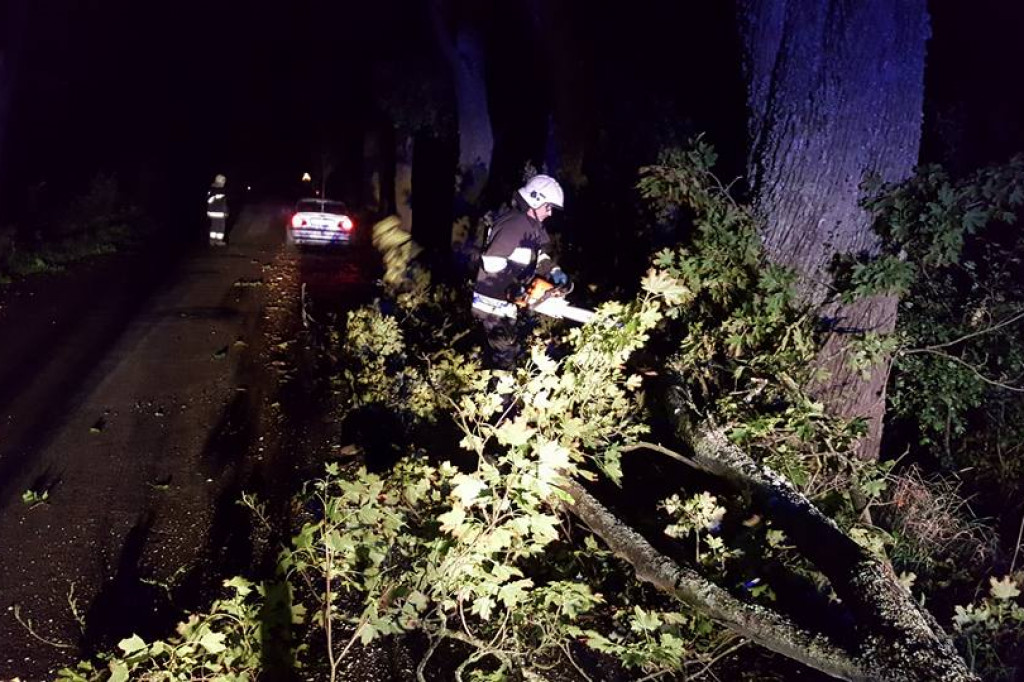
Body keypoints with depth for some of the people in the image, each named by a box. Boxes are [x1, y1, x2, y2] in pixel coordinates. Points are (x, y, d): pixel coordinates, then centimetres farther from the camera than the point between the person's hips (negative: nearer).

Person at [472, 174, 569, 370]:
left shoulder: (531, 225, 7)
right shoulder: (515, 225, -24)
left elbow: (538, 254, 19)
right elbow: (492, 262, -29)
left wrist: (553, 271, 1)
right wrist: (514, 286, -20)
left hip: (506, 301, 10)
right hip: (493, 303, -10)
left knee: (515, 347, 21)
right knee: (505, 355, -1)